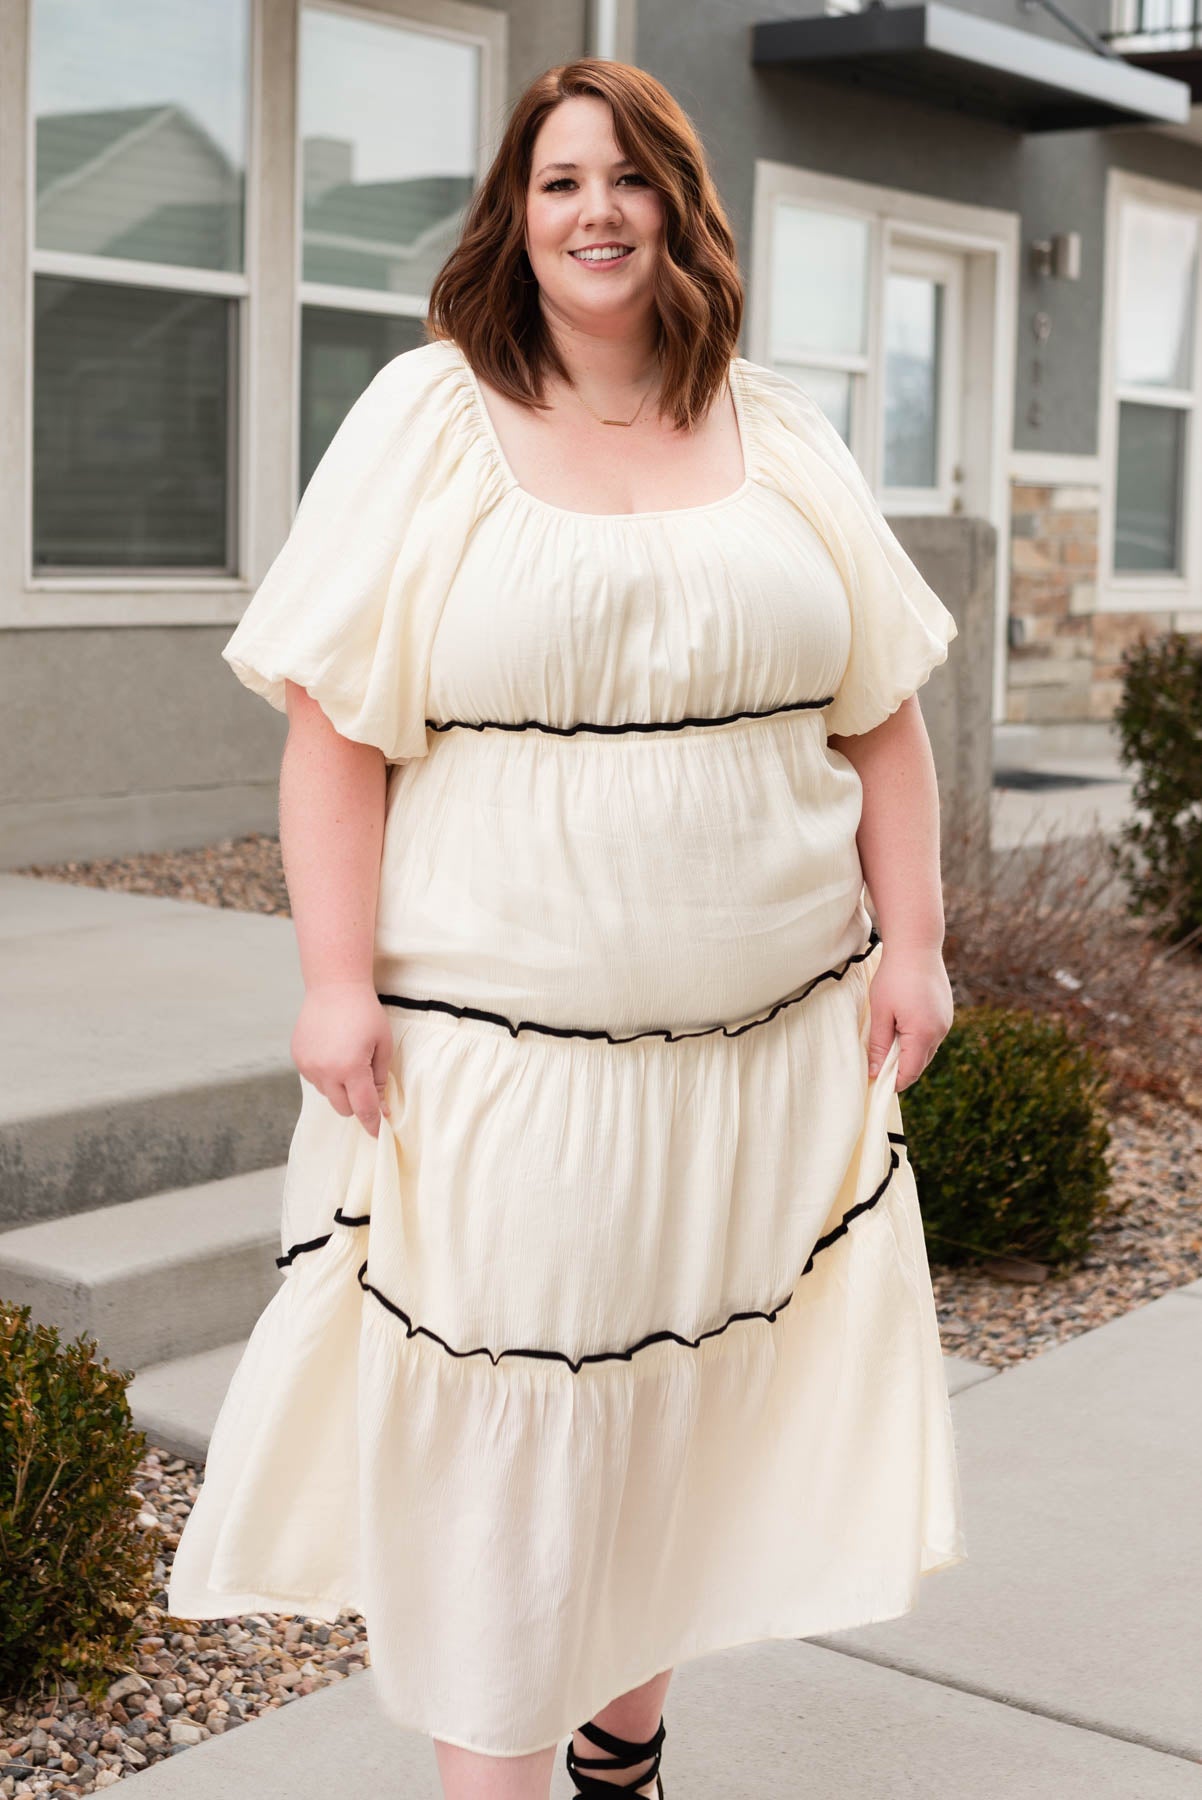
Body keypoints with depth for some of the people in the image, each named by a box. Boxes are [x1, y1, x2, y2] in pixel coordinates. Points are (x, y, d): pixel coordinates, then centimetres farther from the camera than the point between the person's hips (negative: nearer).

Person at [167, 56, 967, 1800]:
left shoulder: (779, 434, 9)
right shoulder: (427, 420, 0)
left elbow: (881, 718, 10)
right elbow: (335, 725, -5)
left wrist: (909, 940, 3)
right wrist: (339, 980, -11)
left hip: (766, 1044, 4)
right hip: (496, 1047, -3)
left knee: (691, 1396, 14)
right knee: (493, 1420, 2)